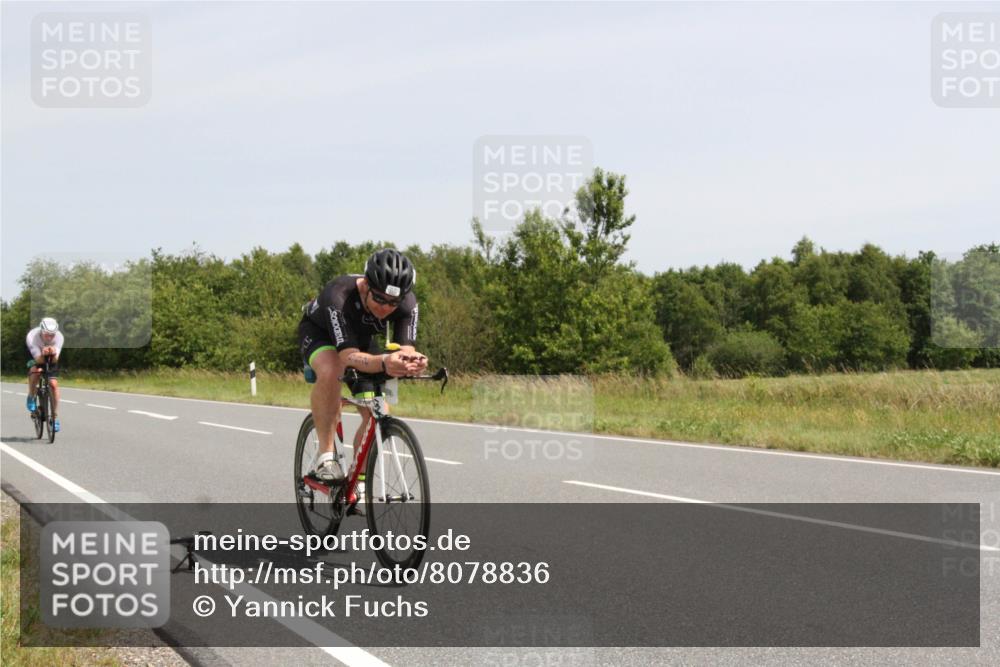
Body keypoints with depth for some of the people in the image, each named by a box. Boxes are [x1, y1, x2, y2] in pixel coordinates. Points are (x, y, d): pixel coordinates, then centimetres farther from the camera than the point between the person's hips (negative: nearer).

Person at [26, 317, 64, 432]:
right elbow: (38, 360, -40)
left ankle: (55, 417, -2)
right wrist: (43, 354, -61)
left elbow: (55, 360, -37)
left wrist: (53, 353, -59)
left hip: (51, 358, 1)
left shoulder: (59, 337, -32)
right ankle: (31, 398, -4)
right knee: (35, 371, -33)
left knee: (53, 384, -13)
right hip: (35, 354, -1)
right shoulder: (32, 337, -37)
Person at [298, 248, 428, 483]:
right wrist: (384, 363, -69)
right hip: (319, 332, -4)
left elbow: (406, 348, -36)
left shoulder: (407, 302, -29)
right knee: (330, 372, -39)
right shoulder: (338, 297, -42)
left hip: (360, 339, 5)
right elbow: (349, 357, -49)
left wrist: (412, 360, -61)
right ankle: (326, 455, -25)